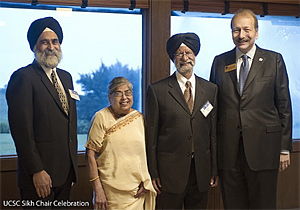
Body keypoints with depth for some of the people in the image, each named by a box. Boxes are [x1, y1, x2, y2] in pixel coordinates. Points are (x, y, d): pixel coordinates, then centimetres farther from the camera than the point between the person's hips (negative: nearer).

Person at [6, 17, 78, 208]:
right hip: (40, 176, -7)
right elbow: (22, 130, -15)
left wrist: (73, 167, 15)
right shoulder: (23, 77, -9)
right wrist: (36, 171, -17)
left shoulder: (66, 77, 15)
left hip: (66, 171, 7)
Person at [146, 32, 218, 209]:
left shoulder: (211, 89, 7)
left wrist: (215, 169, 6)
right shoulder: (157, 90, -2)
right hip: (170, 169, -2)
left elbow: (214, 132, 8)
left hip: (202, 171, 3)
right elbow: (151, 134, -1)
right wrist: (153, 173, -3)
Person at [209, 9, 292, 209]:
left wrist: (285, 147, -2)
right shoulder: (220, 62, 9)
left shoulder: (274, 60, 3)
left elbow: (284, 105, 2)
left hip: (263, 146, -2)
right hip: (228, 150, 2)